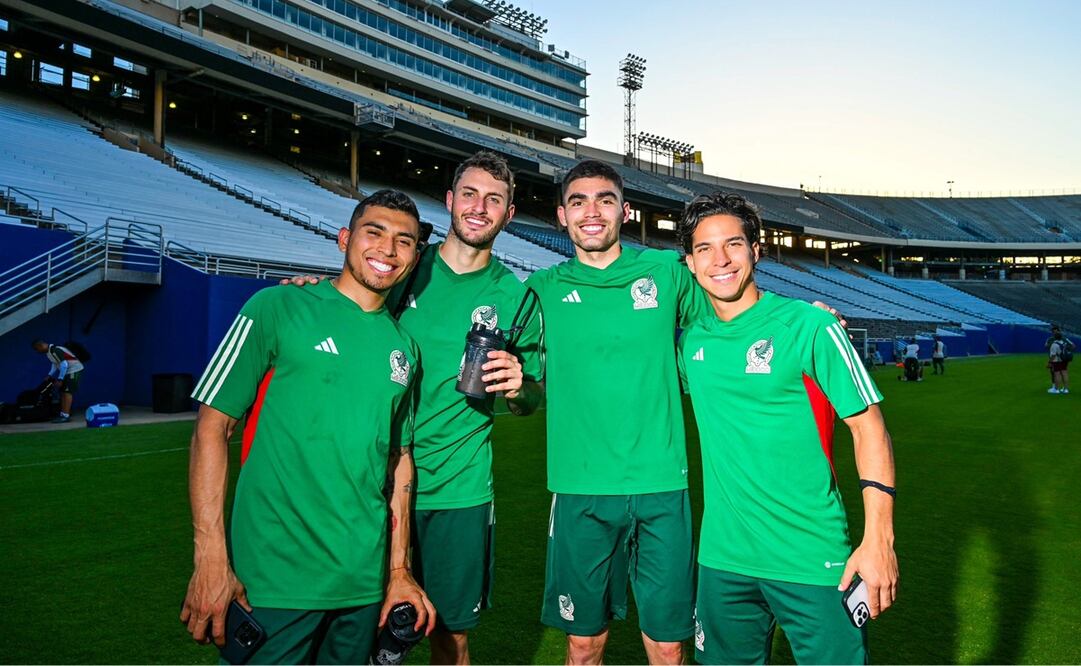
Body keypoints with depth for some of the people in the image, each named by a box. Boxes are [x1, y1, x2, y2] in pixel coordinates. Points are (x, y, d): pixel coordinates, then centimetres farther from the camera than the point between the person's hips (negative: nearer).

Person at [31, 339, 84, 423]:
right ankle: (63, 414, 14)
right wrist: (50, 375, 9)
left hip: (74, 370, -10)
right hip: (68, 371, 10)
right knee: (63, 391, 10)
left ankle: (65, 416, -12)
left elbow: (64, 364, -24)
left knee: (67, 392, -12)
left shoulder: (54, 351, -21)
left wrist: (60, 379, -21)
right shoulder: (49, 352, 9)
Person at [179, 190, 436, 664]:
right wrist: (211, 562, -14)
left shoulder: (403, 347, 9)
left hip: (365, 583, 5)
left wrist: (399, 571, 11)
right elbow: (212, 428, -8)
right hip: (273, 581, -5)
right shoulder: (278, 309, -6)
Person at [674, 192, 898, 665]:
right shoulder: (691, 339, 2)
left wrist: (878, 540, -14)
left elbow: (868, 427, -10)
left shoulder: (808, 326, -11)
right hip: (721, 557, 5)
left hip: (811, 560, -4)